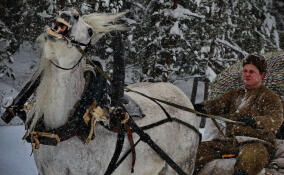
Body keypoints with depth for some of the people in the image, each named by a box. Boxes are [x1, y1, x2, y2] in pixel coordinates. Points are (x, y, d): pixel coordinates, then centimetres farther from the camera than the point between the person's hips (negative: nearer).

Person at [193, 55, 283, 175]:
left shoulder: (270, 97, 4)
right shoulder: (235, 94, 22)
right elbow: (218, 104, 6)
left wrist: (254, 121, -33)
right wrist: (201, 107, -16)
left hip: (258, 142, -6)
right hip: (231, 141, 6)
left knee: (249, 155, -40)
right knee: (202, 149, -10)